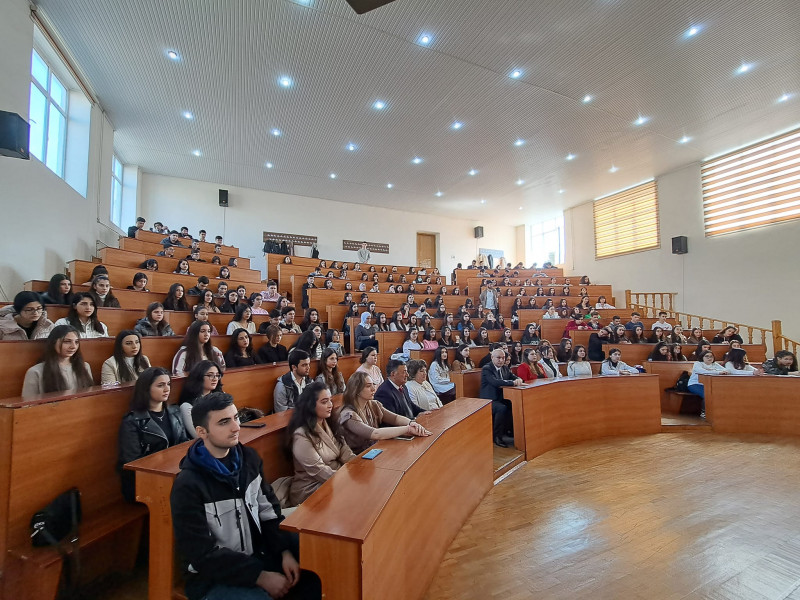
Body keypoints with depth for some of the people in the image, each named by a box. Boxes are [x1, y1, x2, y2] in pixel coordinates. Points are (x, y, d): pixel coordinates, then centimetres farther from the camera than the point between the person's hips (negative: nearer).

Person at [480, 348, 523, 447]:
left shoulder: (504, 368, 12)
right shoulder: (486, 369, -13)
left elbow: (514, 377, 11)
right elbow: (495, 382, -28)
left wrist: (518, 380, -14)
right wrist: (513, 382, -31)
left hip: (500, 399, 8)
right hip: (488, 401, -7)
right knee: (502, 408, -32)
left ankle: (510, 430, 4)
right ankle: (497, 436, -16)